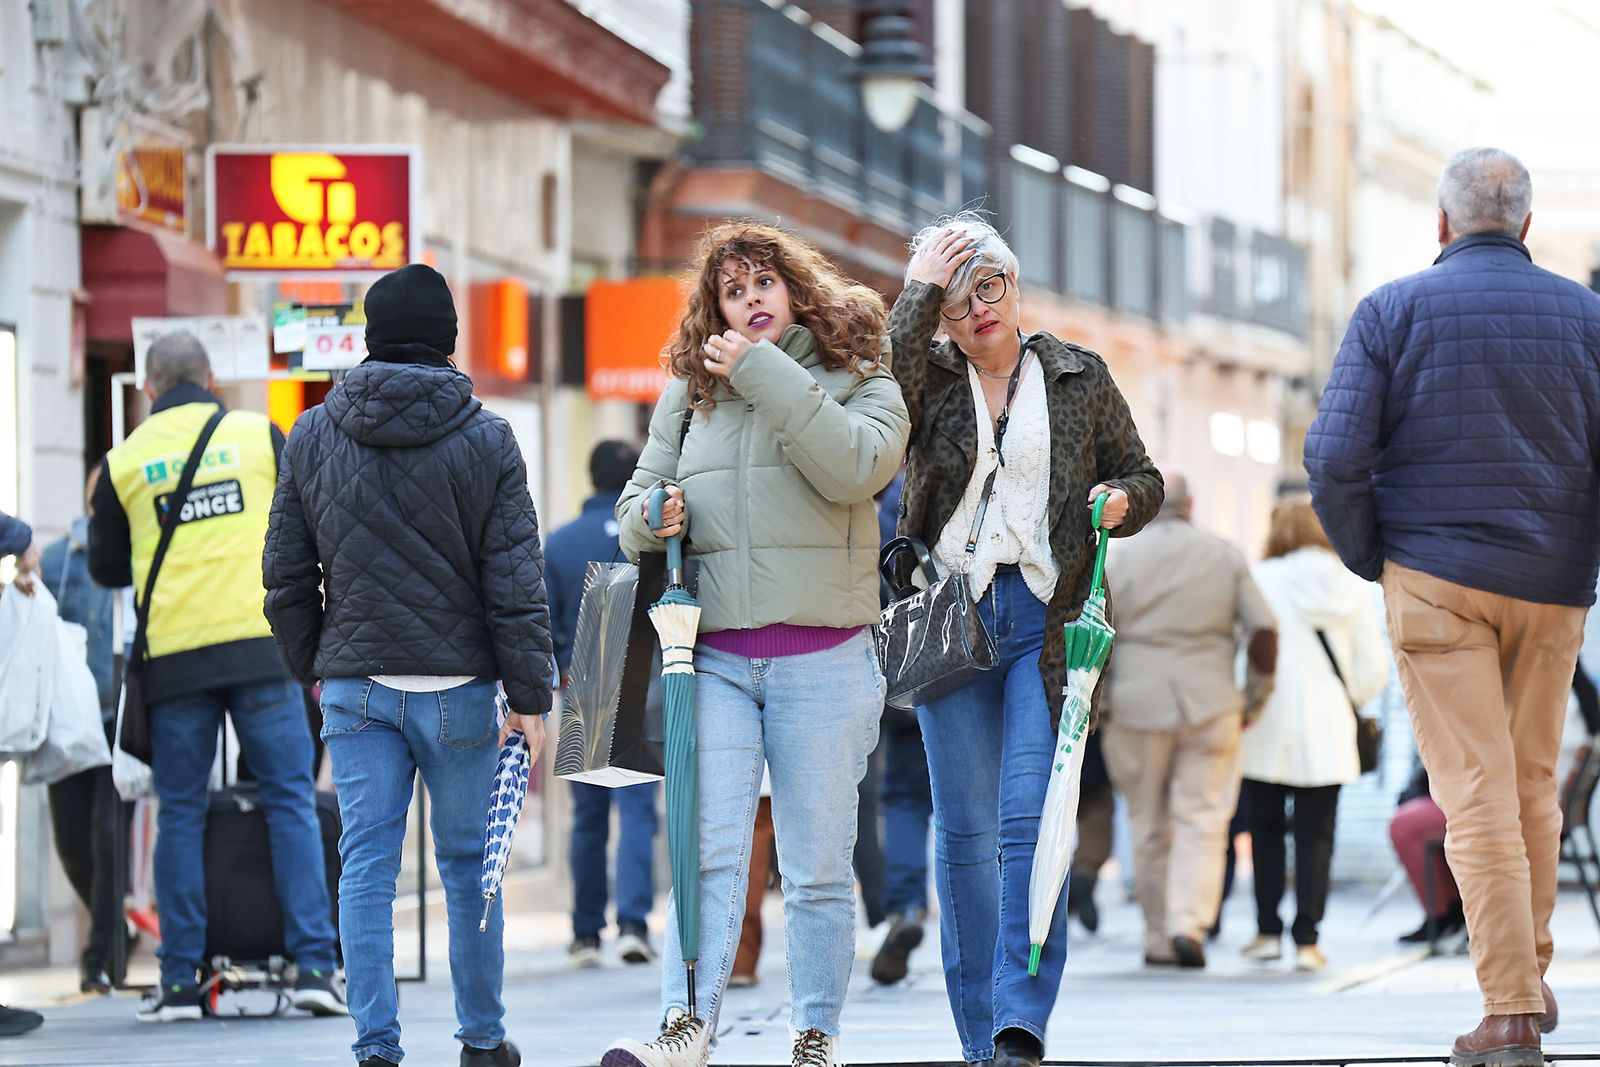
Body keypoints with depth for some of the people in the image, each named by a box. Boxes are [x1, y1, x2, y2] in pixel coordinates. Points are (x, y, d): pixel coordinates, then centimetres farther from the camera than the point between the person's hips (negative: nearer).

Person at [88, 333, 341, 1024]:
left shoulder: (122, 462, 5)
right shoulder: (260, 435, 4)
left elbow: (106, 570, 15)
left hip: (174, 655, 1)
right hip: (262, 641, -1)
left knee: (180, 814, 7)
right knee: (291, 800, 2)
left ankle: (180, 979, 4)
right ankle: (313, 963, -5)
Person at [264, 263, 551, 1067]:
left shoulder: (311, 438, 2)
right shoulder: (486, 440, -5)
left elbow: (285, 573, 7)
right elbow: (515, 581, -6)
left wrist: (311, 666, 19)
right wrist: (530, 694, -3)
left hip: (354, 688, 2)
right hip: (458, 684, -2)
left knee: (367, 863, 2)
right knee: (468, 863, 8)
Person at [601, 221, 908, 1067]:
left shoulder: (859, 381, 6)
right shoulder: (690, 394, 15)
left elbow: (856, 467, -15)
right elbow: (637, 504, 20)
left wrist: (765, 375, -14)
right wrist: (652, 518, -5)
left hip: (823, 657, -2)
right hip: (715, 658, 2)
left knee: (818, 864, 3)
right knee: (708, 850, -11)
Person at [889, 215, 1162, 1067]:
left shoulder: (1080, 378, 11)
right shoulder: (931, 378, 8)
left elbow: (1142, 476, 18)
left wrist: (1122, 502, -5)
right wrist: (920, 290, -12)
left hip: (1046, 620, -1)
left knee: (1030, 820, -12)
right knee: (965, 828, 0)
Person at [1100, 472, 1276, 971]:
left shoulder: (1118, 559, 2)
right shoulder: (1226, 556, 6)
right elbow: (1262, 631, 4)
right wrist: (1259, 696, 15)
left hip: (1138, 705, 0)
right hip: (1211, 704, 0)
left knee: (1150, 828, 9)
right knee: (1202, 821, -1)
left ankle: (1158, 939, 12)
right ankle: (1190, 925, -19)